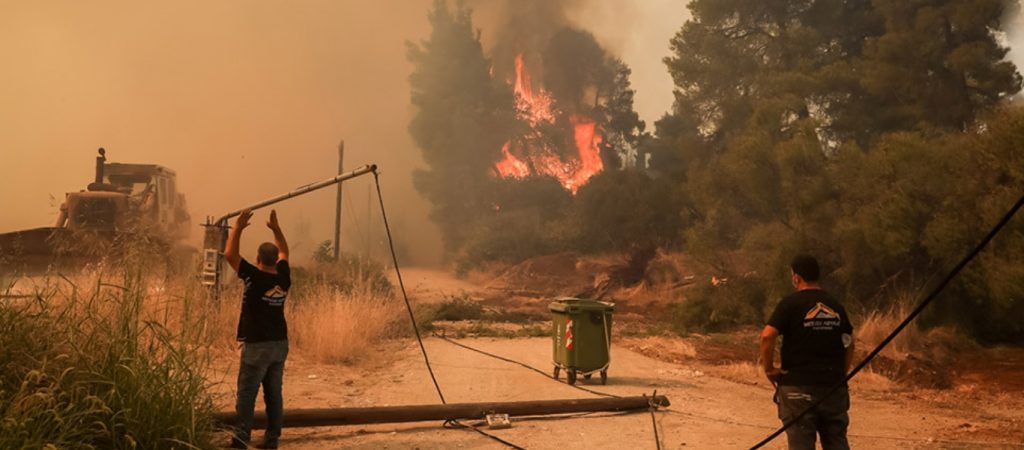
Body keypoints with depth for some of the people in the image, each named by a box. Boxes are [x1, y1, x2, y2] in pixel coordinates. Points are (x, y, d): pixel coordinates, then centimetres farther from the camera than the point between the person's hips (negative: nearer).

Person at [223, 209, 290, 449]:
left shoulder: (254, 277, -13)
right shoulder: (283, 278, 2)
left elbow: (229, 254, -9)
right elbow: (284, 252, 21)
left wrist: (238, 227, -3)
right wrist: (276, 228, 20)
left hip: (257, 345, -5)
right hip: (279, 344, 6)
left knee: (247, 394, 0)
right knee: (274, 394, 8)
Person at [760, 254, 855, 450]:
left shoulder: (791, 303, -8)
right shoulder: (835, 305, 10)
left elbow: (767, 336, -19)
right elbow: (849, 342, 16)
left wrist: (768, 368, -8)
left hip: (799, 387, -5)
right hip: (834, 386, 5)